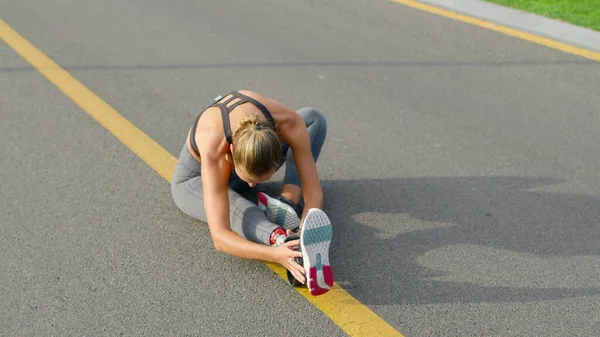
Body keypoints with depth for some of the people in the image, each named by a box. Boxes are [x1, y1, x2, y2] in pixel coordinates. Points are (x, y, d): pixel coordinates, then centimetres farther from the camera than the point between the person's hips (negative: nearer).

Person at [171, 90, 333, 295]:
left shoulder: (290, 124, -38)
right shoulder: (215, 152, -45)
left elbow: (313, 192, -33)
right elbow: (219, 237, -50)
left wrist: (304, 232, -54)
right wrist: (274, 254, -67)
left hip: (245, 156, 4)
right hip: (196, 180, -4)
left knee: (314, 118, -14)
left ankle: (287, 204, -29)